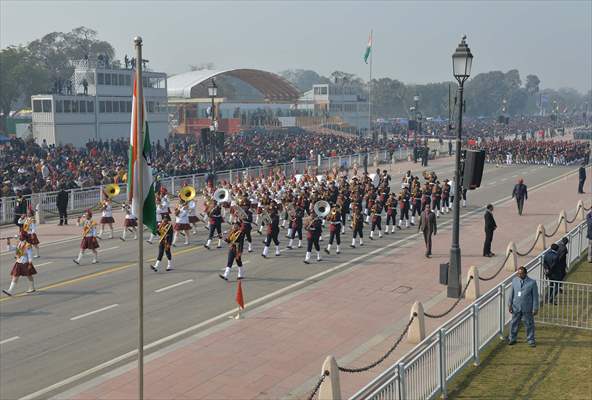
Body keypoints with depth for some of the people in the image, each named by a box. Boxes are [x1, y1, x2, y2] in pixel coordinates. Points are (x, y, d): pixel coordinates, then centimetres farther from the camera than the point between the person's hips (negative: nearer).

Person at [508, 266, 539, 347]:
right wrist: (510, 305, 5)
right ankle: (512, 339, 30)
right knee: (514, 323, 13)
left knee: (529, 324, 10)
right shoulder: (514, 280, -4)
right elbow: (511, 293, 5)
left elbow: (535, 296, -8)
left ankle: (531, 340, 26)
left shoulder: (532, 282, -13)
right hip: (516, 307, 3)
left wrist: (535, 308, -8)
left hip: (527, 308, -3)